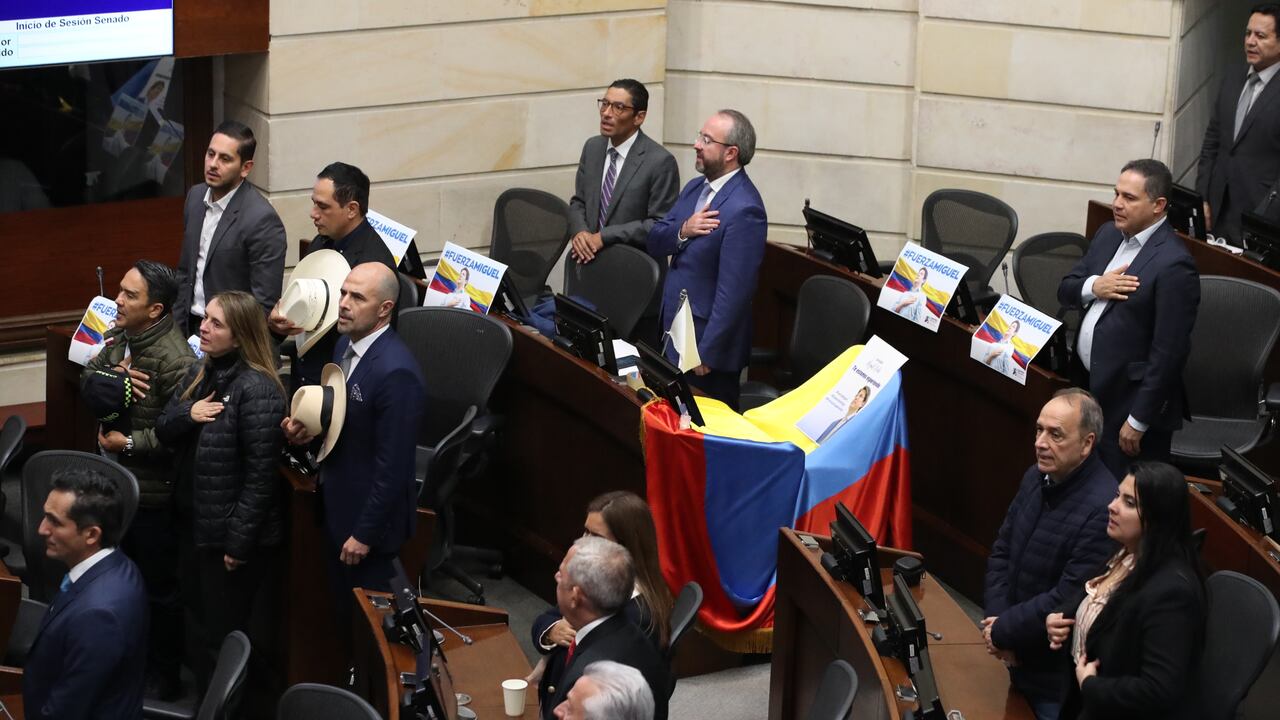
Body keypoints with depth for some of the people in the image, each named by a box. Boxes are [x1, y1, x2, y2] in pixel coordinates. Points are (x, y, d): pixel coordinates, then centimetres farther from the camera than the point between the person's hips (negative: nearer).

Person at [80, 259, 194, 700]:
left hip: (153, 493, -8)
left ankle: (164, 679, 24)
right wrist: (112, 382, -18)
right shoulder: (120, 337, 1)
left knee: (158, 585, 8)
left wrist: (129, 443, -19)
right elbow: (87, 382, 3)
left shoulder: (174, 360, -26)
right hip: (118, 481, 8)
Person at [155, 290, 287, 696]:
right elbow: (164, 432, 8)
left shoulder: (256, 390, -23)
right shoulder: (200, 373, 5)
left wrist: (239, 542, -20)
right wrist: (187, 413, -15)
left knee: (222, 635, 4)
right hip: (194, 521, 9)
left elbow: (261, 474, -22)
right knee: (199, 621, 20)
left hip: (232, 531, -9)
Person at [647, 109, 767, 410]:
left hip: (707, 342, -9)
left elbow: (733, 292, -23)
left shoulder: (743, 210, -22)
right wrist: (682, 231, -14)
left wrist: (706, 354, -21)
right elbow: (654, 243, 8)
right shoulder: (695, 188, 7)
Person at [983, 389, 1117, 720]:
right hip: (1021, 658, 8)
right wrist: (996, 620, -6)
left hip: (1060, 678, -8)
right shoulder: (1036, 478, -1)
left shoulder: (1103, 509, -29)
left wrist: (1003, 632, -16)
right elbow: (1001, 552, 8)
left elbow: (1068, 599, -27)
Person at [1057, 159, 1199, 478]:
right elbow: (1066, 291, 13)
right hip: (1087, 386, 8)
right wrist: (1093, 287, -11)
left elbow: (1168, 352, -20)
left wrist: (1139, 421, -18)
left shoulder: (1174, 265, -20)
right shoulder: (1108, 235, 7)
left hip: (1129, 401, -8)